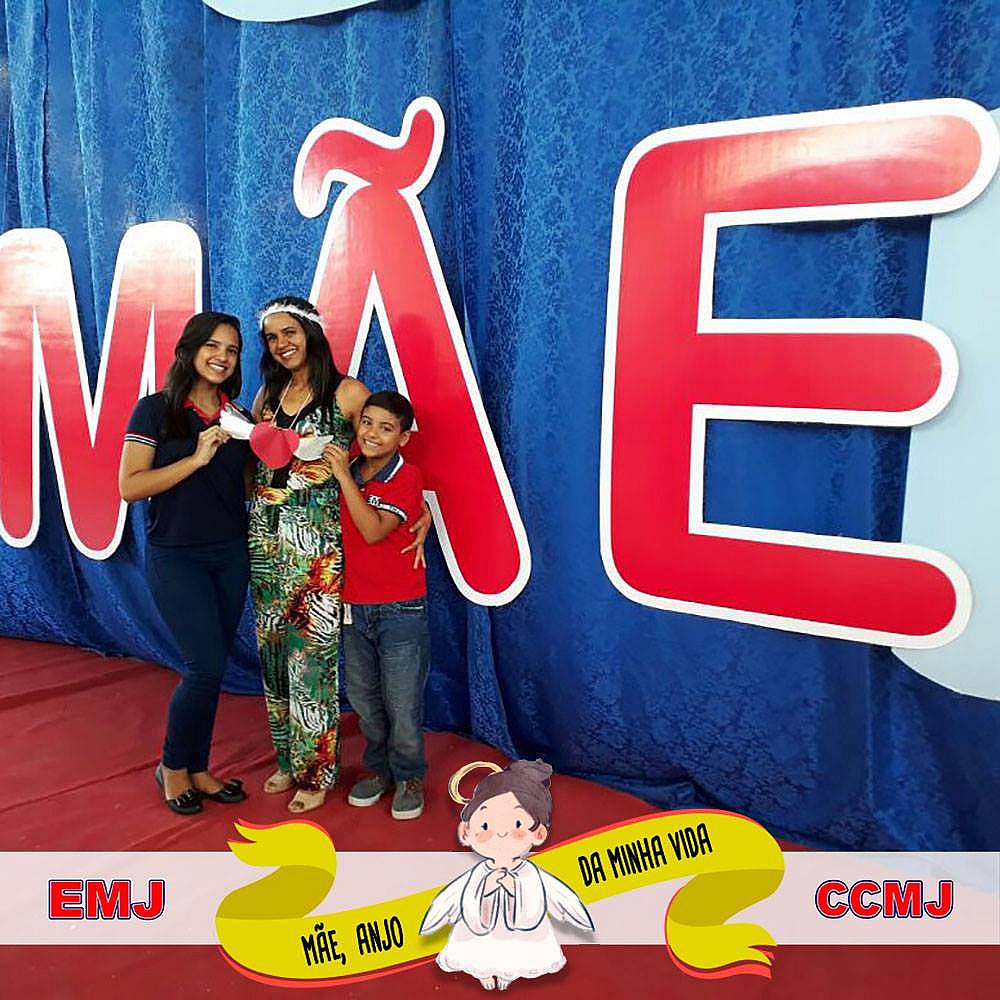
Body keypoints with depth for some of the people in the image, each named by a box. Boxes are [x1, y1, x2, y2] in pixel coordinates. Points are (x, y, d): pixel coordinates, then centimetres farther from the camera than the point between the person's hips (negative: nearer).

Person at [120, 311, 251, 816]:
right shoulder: (156, 409, -5)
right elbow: (130, 486, -13)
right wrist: (197, 457, -20)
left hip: (231, 553, 5)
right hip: (175, 556, -5)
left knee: (211, 668, 10)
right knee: (206, 666, -9)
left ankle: (197, 769, 26)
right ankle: (172, 765, 16)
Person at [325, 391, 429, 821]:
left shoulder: (407, 477, -12)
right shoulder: (345, 471, 4)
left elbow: (374, 530, -23)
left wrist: (345, 476, -22)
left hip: (400, 610, -5)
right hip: (353, 607, 5)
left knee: (402, 703, 3)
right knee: (362, 697, 16)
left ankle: (409, 776, 25)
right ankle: (378, 767, 36)